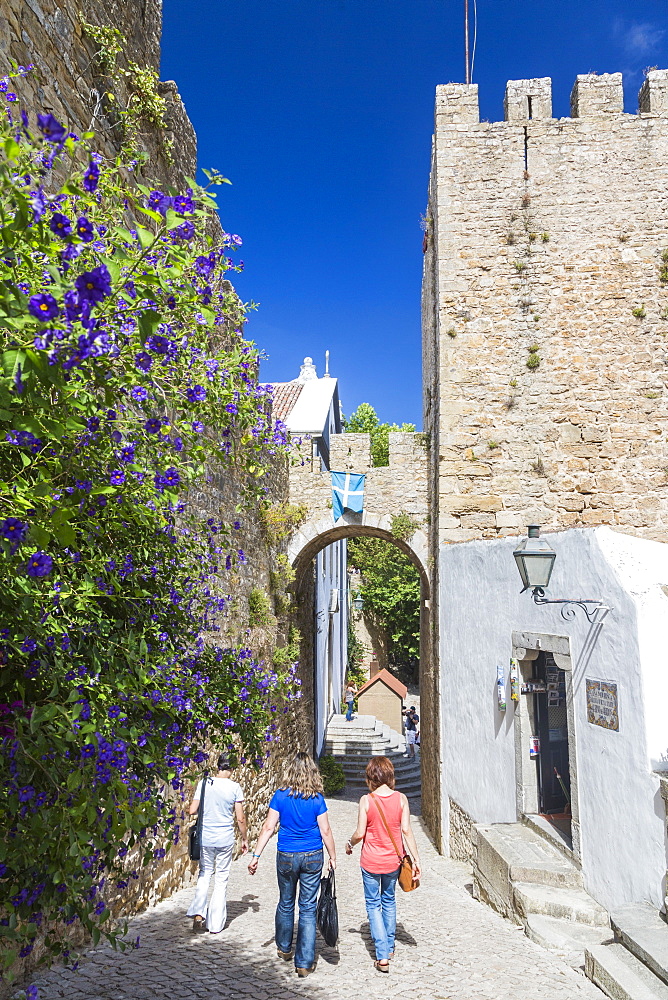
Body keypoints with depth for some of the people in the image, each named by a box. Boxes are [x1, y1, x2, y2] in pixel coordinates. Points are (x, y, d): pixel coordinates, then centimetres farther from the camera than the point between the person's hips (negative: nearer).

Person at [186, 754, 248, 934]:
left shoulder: (204, 784, -4)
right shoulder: (234, 787, -8)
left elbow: (192, 810, -4)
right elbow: (240, 818, -6)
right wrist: (244, 839, 8)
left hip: (205, 838, 2)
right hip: (225, 840, -1)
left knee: (204, 874, 19)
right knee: (222, 879, 11)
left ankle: (198, 913, 3)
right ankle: (215, 924, 15)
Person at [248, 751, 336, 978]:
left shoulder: (281, 796, -9)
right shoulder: (317, 798, -9)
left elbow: (268, 827, -9)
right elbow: (325, 831, -6)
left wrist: (256, 855, -4)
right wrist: (333, 857, 7)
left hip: (286, 857, 1)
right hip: (313, 857, -1)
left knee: (286, 903, 21)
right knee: (308, 908, 8)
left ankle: (284, 948, 40)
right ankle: (304, 963, 12)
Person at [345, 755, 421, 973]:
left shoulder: (366, 800, -16)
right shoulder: (401, 798, -10)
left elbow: (360, 833, -13)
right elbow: (406, 830, -9)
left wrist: (350, 844, 7)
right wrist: (415, 859, -2)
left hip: (370, 861, -3)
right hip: (393, 860, 3)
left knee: (373, 904, 11)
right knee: (389, 900, 24)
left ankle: (382, 956, 5)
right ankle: (389, 947, 36)